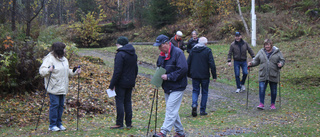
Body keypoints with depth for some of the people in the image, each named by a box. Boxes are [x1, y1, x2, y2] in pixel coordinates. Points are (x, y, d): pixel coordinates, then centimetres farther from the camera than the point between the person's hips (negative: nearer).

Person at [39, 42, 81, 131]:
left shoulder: (64, 59, 17)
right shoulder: (50, 59, -10)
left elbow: (67, 72, 27)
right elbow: (41, 71, -17)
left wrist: (75, 72, 13)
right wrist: (48, 70, -36)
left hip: (63, 88, 8)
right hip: (54, 88, -8)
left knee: (61, 105, 9)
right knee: (54, 105, -7)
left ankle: (59, 124, 19)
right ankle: (52, 125, 1)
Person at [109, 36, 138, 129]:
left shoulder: (120, 54, -15)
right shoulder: (133, 54, 11)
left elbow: (117, 71, -19)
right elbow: (136, 69, 19)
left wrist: (112, 85, -16)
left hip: (121, 83, -8)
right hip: (130, 83, 8)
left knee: (119, 102, -2)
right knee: (128, 102, 12)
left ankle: (119, 124, -1)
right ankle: (129, 123, 14)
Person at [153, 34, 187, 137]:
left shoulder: (177, 52, -15)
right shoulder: (162, 55, 10)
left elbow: (183, 69, -22)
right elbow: (159, 68, 24)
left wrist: (168, 76, -22)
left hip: (177, 87, -9)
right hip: (167, 87, 9)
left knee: (171, 109, -11)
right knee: (173, 110, 13)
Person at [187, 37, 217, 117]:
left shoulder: (193, 50, 5)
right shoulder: (207, 51, -6)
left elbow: (188, 63, 8)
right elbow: (212, 64, -10)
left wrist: (188, 74, 18)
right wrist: (214, 76, -5)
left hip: (194, 75, 3)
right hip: (205, 76, -2)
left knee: (195, 90, 12)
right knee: (204, 92, 9)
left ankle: (194, 104, -15)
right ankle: (202, 110, 10)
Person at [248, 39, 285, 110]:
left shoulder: (277, 52, 3)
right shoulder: (261, 52, 8)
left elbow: (282, 60, 5)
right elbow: (256, 60, 12)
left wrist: (281, 64, -16)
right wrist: (251, 63, -7)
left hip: (273, 75, -1)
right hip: (263, 75, 1)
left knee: (273, 90, 7)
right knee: (261, 89, -9)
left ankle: (273, 104, 20)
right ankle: (261, 104, -6)